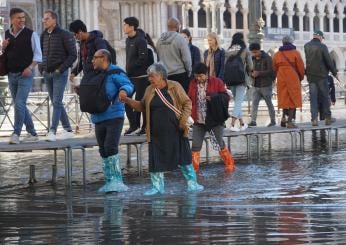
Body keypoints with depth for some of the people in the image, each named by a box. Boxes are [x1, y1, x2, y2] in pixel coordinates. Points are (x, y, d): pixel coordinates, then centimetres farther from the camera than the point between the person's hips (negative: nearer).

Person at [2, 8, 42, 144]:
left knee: (19, 104, -15)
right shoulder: (7, 35, 9)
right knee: (19, 105, 10)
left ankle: (16, 134, -12)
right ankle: (32, 134, 19)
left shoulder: (31, 34, -5)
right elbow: (4, 54, 20)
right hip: (11, 74, 6)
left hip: (25, 74, -6)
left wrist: (30, 67, -18)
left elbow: (38, 55, -4)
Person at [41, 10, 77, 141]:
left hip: (60, 74, -7)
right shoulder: (44, 36, 11)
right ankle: (68, 130, 16)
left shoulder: (64, 35, -7)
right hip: (47, 74, 7)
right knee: (56, 103, 8)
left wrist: (61, 68, -14)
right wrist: (42, 68, 6)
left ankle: (52, 132, -18)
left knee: (57, 102, -12)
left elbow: (73, 55, -8)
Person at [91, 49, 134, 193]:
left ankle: (117, 180, -14)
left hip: (114, 116, -8)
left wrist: (124, 90, -40)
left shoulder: (115, 73, -8)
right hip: (99, 118, 8)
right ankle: (109, 182, 17)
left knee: (111, 147, -18)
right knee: (103, 151, 10)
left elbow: (128, 85, -20)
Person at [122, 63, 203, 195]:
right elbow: (143, 106, 15)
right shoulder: (150, 90, 7)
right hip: (157, 134, 3)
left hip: (175, 132, -3)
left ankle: (192, 183, 14)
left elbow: (187, 103, -1)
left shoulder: (174, 87, -4)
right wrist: (129, 101, 2)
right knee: (156, 160, 4)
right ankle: (157, 187, 14)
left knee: (183, 157, 3)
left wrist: (183, 120, -11)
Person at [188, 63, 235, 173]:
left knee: (220, 143, 3)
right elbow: (190, 101, 12)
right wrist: (191, 114, -1)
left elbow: (226, 97, -5)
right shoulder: (193, 84, 3)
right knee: (195, 145, 1)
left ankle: (230, 164, 18)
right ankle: (194, 168, 9)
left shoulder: (216, 82, -6)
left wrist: (214, 97, -23)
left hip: (214, 120, -3)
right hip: (198, 121, 3)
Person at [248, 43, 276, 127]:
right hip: (255, 85, 5)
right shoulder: (253, 59, 9)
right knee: (254, 103, -4)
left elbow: (270, 71, -15)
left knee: (269, 103, 6)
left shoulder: (267, 58, -8)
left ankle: (273, 121, 16)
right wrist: (252, 74, -8)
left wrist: (259, 73, -23)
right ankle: (253, 121, -6)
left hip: (266, 85, -5)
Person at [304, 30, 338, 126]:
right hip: (321, 75, -4)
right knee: (325, 97, 6)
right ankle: (328, 118, 10)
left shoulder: (306, 46, 3)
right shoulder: (322, 47, -11)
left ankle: (314, 119, -3)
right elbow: (329, 61, -10)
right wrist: (334, 72, 0)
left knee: (313, 98, 4)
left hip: (311, 76, 4)